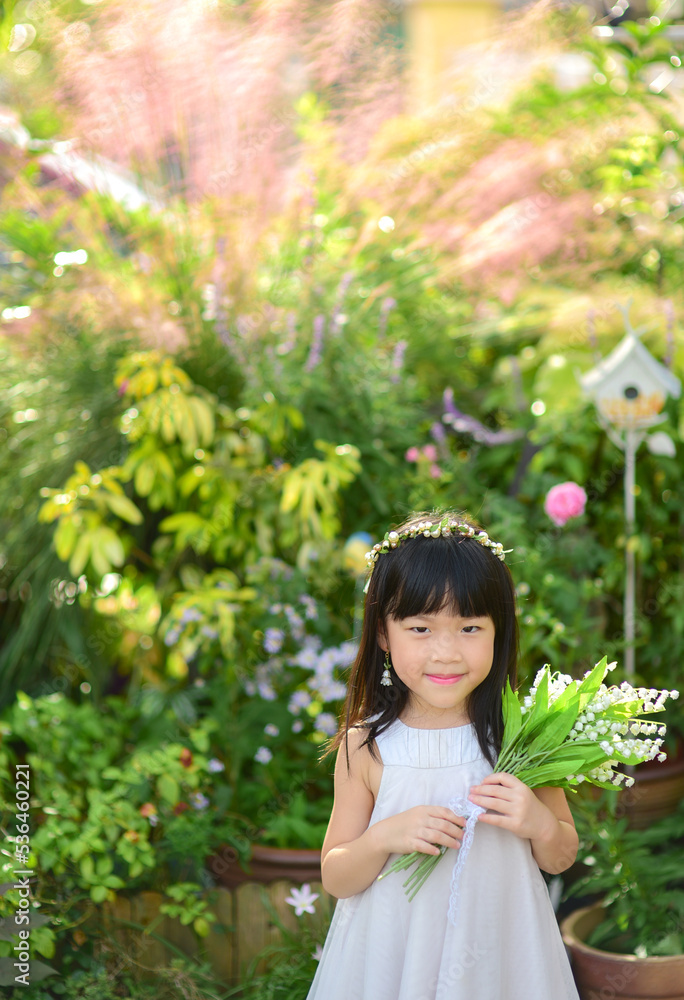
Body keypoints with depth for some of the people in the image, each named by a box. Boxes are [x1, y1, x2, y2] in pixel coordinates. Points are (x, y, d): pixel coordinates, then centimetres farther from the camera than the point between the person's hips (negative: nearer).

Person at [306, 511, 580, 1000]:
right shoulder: (366, 747, -11)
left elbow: (562, 859, 2)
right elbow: (335, 878, -4)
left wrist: (542, 825, -19)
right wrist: (383, 838, -22)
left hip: (498, 956, 1)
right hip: (393, 959, 0)